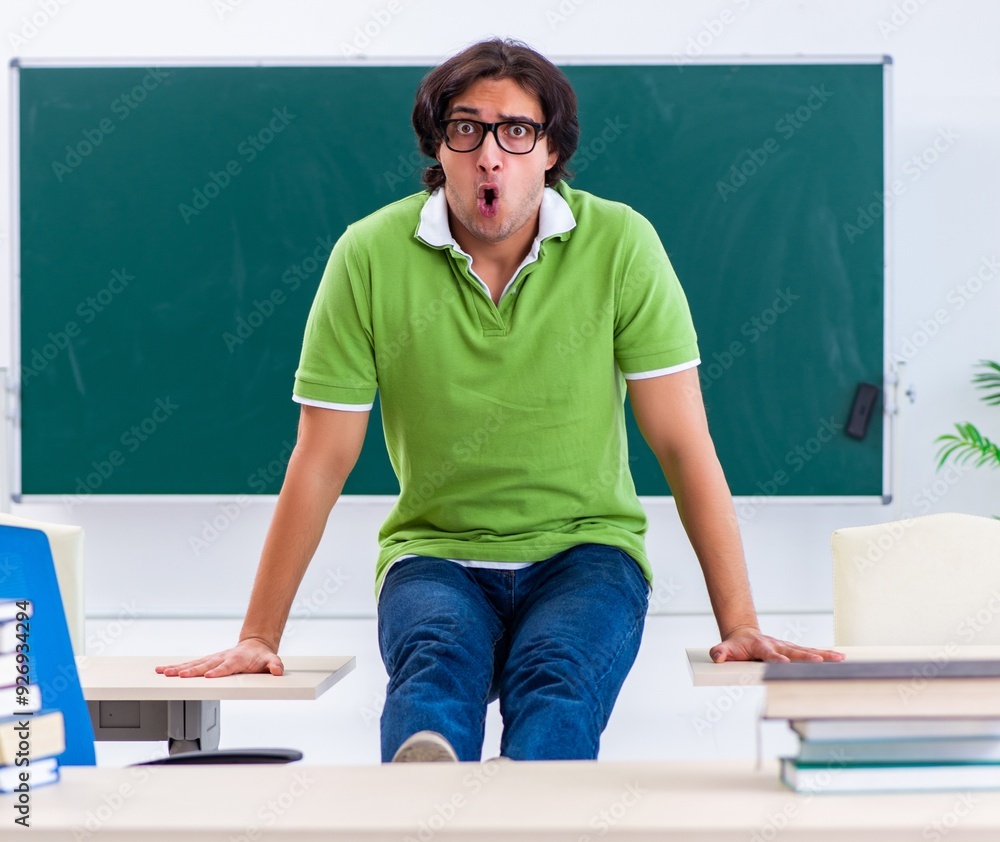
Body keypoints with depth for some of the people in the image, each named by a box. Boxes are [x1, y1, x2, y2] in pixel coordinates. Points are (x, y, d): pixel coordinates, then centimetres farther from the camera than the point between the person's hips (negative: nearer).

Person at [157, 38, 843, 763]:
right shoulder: (369, 256, -4)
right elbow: (320, 464, 0)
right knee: (436, 661, -35)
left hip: (585, 548, 1)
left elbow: (684, 444, -3)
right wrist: (259, 638, -1)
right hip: (434, 553, 0)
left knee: (556, 677, -33)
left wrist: (740, 626, -7)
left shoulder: (620, 246, -4)